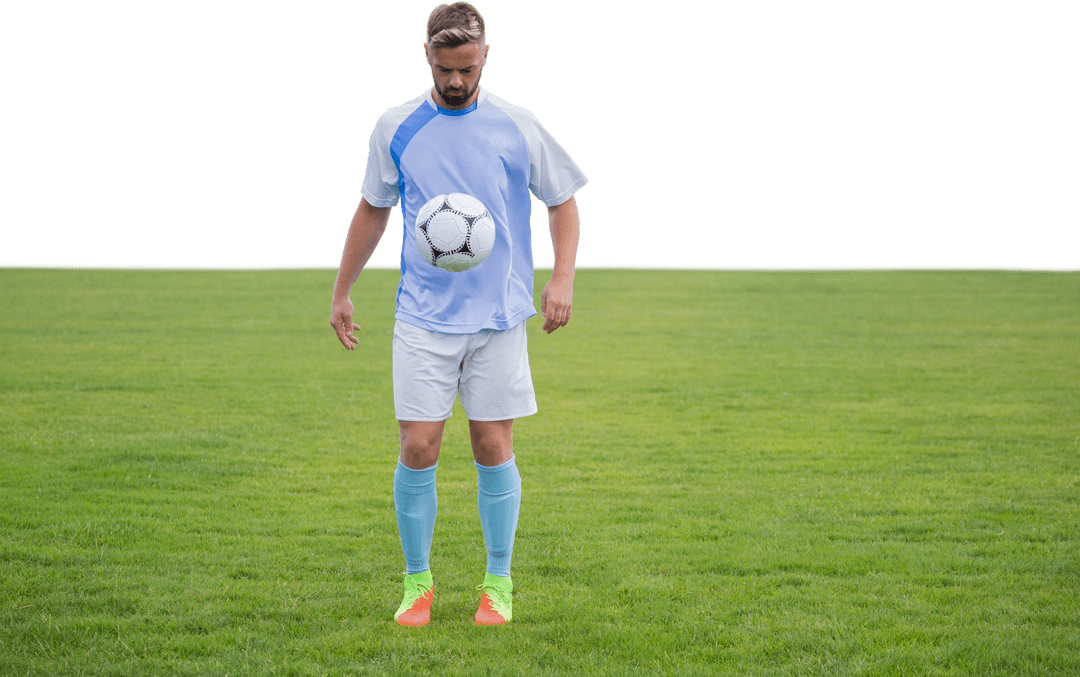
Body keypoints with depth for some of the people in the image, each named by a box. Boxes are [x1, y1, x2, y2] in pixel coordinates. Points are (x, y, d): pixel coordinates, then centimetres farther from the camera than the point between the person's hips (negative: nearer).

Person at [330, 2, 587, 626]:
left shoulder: (518, 127, 0)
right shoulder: (396, 129, 3)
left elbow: (563, 203, 8)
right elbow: (373, 211, 15)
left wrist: (562, 279, -6)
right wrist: (342, 293, 14)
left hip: (499, 318, 0)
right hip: (423, 318, 0)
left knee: (494, 447, 1)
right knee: (418, 448, -5)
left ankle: (498, 582, 15)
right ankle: (418, 580, 10)